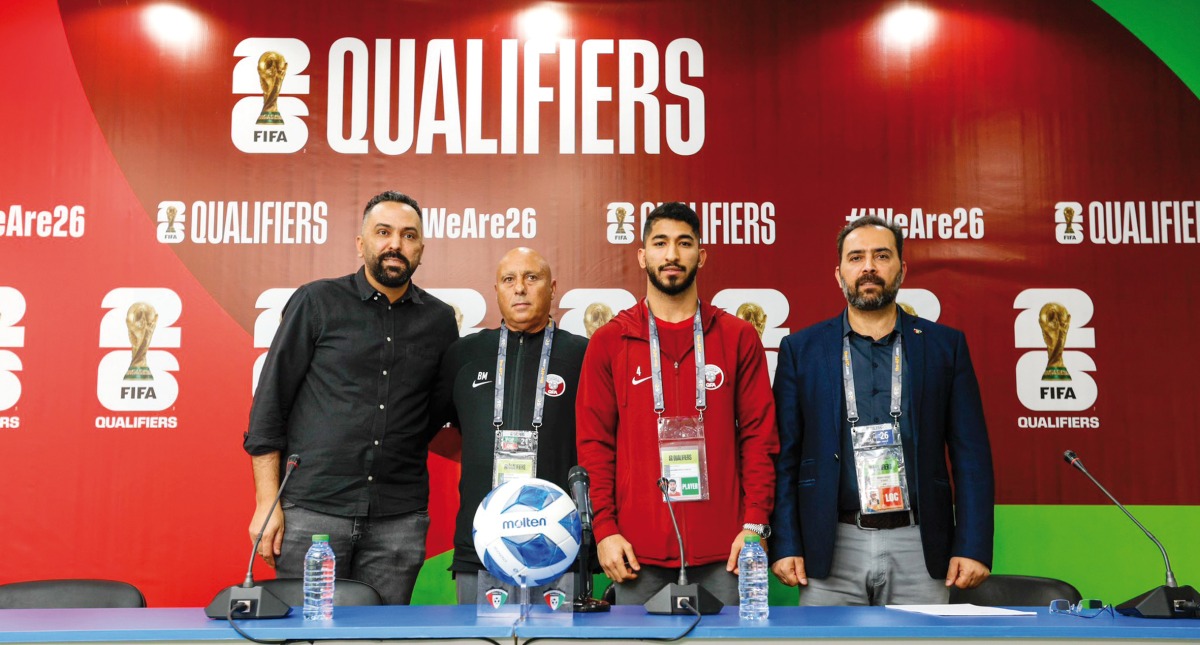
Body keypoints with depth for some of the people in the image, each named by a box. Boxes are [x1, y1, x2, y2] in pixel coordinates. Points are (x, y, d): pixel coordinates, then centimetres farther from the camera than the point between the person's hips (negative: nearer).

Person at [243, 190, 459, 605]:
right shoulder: (317, 302, 3)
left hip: (399, 521, 2)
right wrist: (267, 502, -4)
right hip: (312, 509, -2)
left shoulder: (439, 320, 10)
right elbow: (270, 403, 1)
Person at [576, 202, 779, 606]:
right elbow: (594, 442, 3)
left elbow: (759, 436, 4)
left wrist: (755, 523, -4)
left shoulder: (738, 338, 6)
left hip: (723, 550, 0)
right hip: (638, 550, 0)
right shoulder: (609, 341, 5)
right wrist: (603, 529, -5)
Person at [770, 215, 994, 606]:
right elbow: (785, 457, 4)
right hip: (830, 549, 0)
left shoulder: (945, 346, 6)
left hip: (919, 548, 1)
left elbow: (971, 454, 4)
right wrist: (785, 545, -3)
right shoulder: (801, 349, 5)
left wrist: (973, 546, -3)